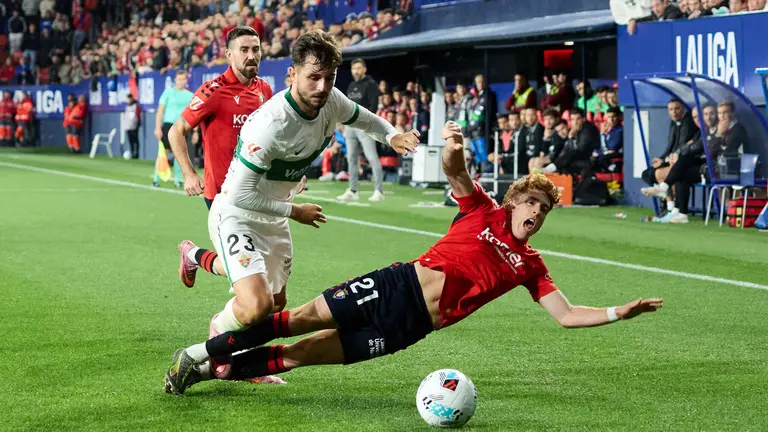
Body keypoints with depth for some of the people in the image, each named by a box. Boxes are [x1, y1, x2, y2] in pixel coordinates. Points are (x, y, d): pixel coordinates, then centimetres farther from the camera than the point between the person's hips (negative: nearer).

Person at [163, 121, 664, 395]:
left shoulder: (529, 265, 11)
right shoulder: (483, 211, 5)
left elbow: (567, 315, 9)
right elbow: (454, 169, -8)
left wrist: (619, 312, -4)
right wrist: (453, 145, -31)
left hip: (410, 328, 2)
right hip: (397, 286, -2)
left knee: (304, 354, -6)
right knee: (304, 318, -11)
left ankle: (213, 371, 0)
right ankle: (204, 352, 2)